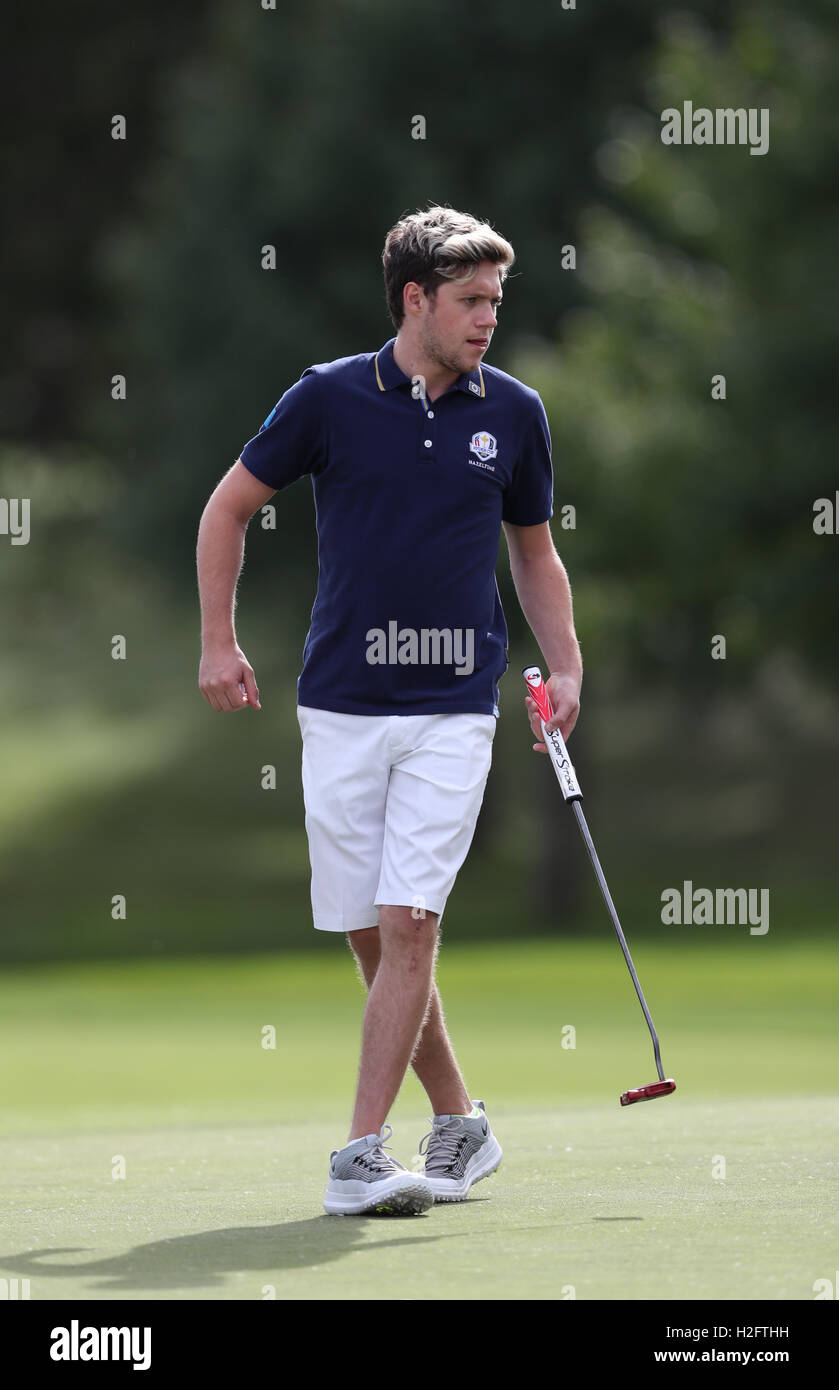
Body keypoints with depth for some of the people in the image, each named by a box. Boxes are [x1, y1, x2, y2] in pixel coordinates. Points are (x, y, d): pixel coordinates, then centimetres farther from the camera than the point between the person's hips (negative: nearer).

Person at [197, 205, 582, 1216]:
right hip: (340, 704, 0)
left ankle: (362, 1158, -12)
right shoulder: (329, 397, -2)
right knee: (367, 933, 4)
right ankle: (458, 1123, 21)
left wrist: (565, 668, 5)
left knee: (410, 924, -12)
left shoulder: (514, 414, 4)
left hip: (453, 708, 0)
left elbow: (534, 552, 17)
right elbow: (230, 506, 9)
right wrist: (217, 641, 2)